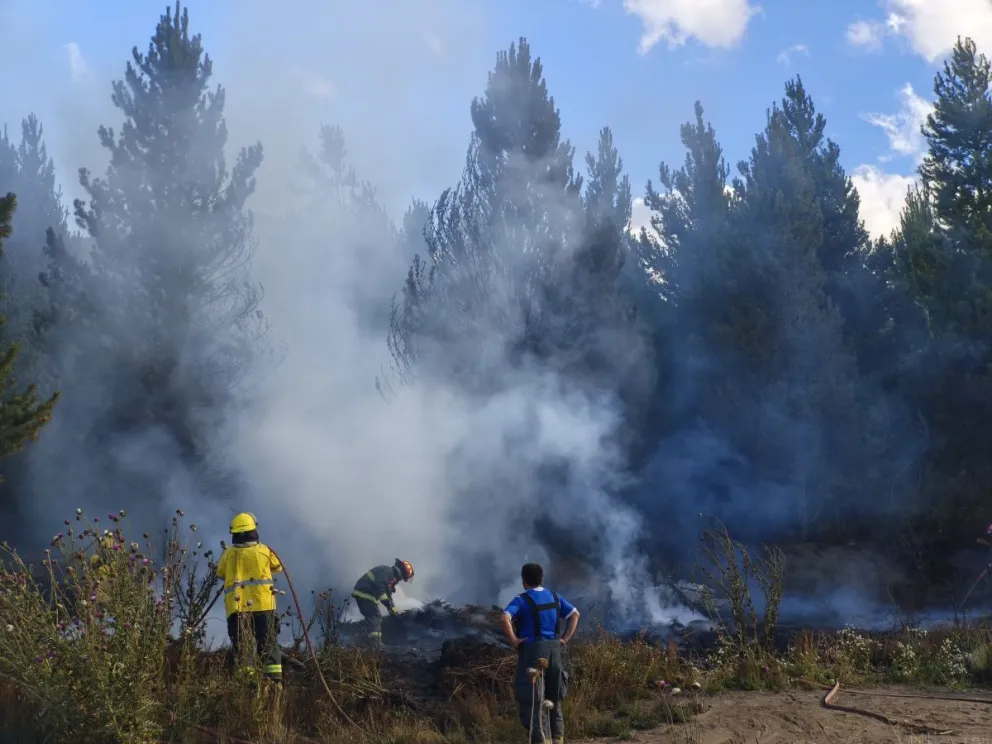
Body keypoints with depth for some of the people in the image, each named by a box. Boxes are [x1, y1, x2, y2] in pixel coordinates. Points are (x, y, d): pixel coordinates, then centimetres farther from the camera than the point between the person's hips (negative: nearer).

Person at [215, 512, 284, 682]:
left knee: (240, 646, 4)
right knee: (269, 644, 5)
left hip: (237, 607, 0)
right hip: (262, 605, 0)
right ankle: (274, 679, -3)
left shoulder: (228, 553, 3)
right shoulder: (264, 550, 1)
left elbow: (220, 574, 18)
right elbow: (277, 567, 18)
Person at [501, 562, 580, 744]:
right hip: (554, 650, 6)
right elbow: (575, 614, 13)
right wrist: (565, 639, 11)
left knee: (532, 698, -2)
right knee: (552, 695, 18)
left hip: (532, 650, -6)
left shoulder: (522, 600, -10)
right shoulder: (554, 597, 9)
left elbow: (505, 618, -27)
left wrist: (513, 640, -16)